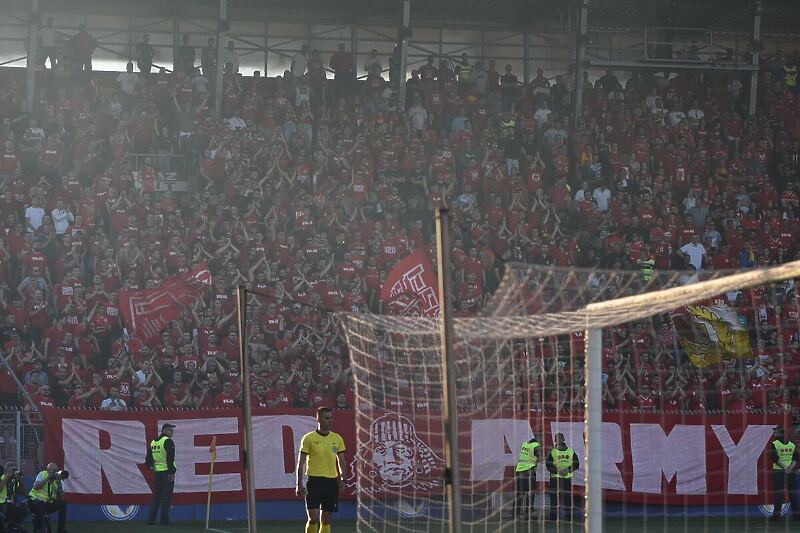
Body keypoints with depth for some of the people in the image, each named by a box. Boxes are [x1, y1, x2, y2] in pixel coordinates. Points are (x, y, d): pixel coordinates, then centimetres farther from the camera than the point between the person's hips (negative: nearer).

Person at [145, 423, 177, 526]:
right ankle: (164, 520, -5)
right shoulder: (168, 441, -11)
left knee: (156, 497, 13)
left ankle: (151, 519, 10)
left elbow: (148, 458, 16)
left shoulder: (153, 442, 13)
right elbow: (170, 458, -19)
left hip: (157, 472, 7)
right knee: (166, 498, -3)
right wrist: (171, 472, -18)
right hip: (167, 472, -7)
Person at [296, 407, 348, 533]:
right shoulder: (309, 438, -2)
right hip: (314, 480, -4)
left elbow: (342, 462, 14)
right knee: (313, 518, -11)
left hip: (331, 481, 4)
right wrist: (299, 484, -5)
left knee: (326, 520, 6)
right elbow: (301, 462, 0)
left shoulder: (337, 438, 9)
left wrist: (343, 480, 2)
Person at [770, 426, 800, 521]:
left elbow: (775, 458, -12)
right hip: (792, 472, 4)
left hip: (778, 471, -4)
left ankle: (776, 514, -5)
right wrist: (790, 467, -6)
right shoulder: (792, 444, 10)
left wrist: (784, 468, -12)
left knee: (778, 493, -2)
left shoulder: (774, 444, -3)